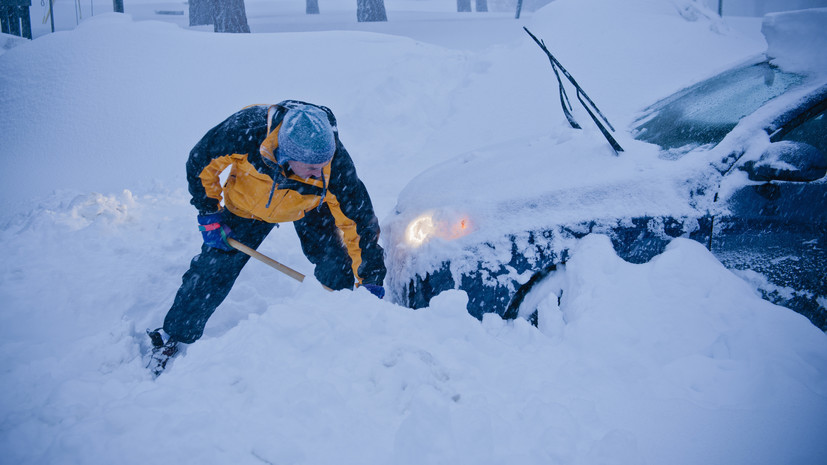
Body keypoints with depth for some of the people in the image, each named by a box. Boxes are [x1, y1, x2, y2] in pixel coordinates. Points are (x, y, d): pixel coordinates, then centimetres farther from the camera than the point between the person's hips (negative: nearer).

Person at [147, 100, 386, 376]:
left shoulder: (336, 163, -39)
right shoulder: (246, 130, -41)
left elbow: (359, 220, -25)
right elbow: (201, 163, -19)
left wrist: (369, 280, -22)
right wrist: (209, 215, -16)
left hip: (310, 207, 0)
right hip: (247, 205, 0)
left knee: (336, 270, -13)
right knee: (211, 270, -1)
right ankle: (173, 337, 20)